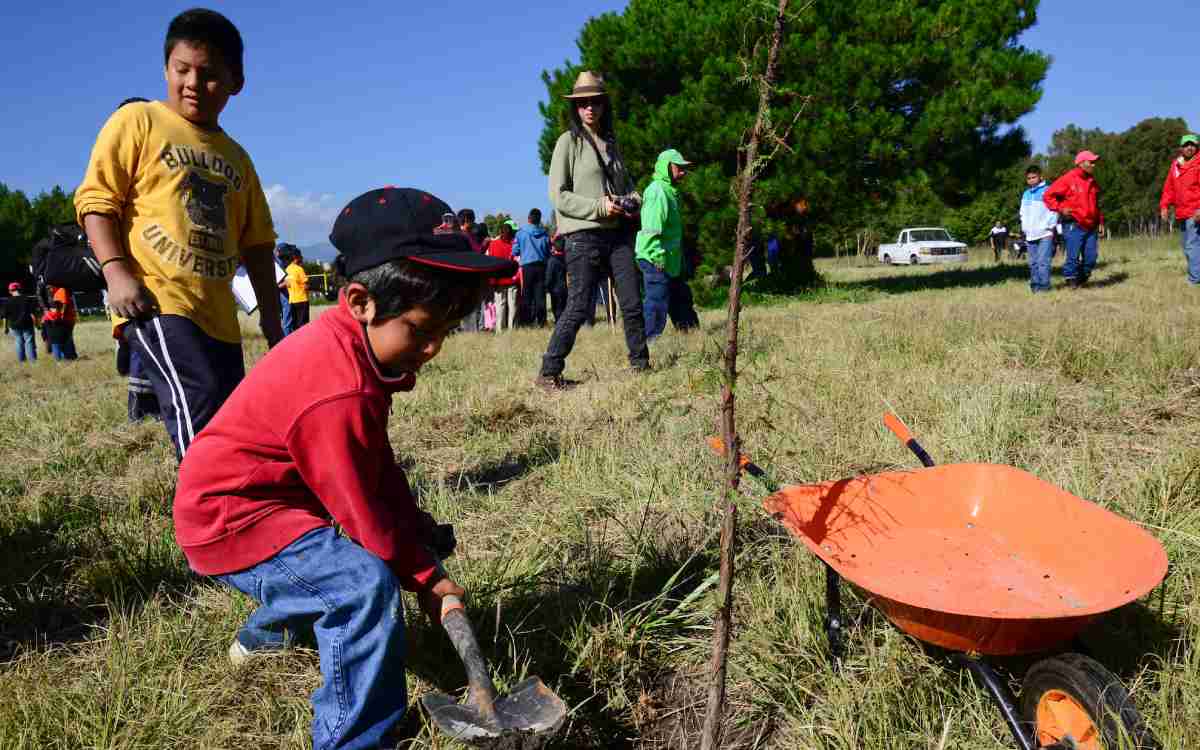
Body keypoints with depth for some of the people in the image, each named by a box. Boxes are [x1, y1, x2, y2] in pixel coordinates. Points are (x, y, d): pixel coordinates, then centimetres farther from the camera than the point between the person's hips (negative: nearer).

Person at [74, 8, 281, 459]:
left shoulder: (236, 158, 21)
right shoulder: (138, 121, 6)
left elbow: (256, 244, 22)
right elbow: (96, 199, 0)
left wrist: (272, 323, 18)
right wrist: (117, 272, -16)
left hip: (218, 315, 6)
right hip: (157, 302, -6)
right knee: (201, 412, -24)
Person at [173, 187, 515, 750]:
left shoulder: (348, 342, -1)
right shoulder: (337, 392, -32)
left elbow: (375, 460, 10)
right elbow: (362, 512, -22)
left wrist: (412, 521, 4)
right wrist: (425, 578, -10)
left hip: (275, 494, 10)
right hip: (230, 519, -10)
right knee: (367, 586, -30)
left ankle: (266, 632, 49)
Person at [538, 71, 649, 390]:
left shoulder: (611, 142, 16)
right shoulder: (569, 141, -1)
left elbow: (627, 182, 28)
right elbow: (558, 195, -8)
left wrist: (633, 200, 4)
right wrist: (599, 206, -16)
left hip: (618, 233, 6)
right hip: (583, 235, -6)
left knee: (633, 303, 5)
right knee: (579, 307, -7)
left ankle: (640, 363, 19)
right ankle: (549, 373, 1)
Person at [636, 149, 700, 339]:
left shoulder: (670, 191, 18)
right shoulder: (657, 191, -15)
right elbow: (652, 229, -23)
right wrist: (658, 257, -26)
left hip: (669, 263, 11)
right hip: (656, 262, -11)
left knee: (681, 300, 18)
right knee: (657, 305, -6)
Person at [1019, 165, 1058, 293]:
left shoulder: (1047, 191, -1)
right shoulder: (1026, 194, 17)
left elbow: (1053, 210, -5)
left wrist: (1051, 227, -10)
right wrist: (1024, 228, 12)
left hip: (1045, 234, -6)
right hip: (1030, 235, 6)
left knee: (1043, 261, -13)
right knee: (1033, 263, 7)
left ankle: (1044, 285, -12)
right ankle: (1035, 284, 12)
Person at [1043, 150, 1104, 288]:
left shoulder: (1092, 182, 17)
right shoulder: (1068, 179, -5)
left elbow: (1096, 205, 27)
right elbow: (1048, 196, -7)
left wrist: (1100, 222, 21)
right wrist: (1060, 209, -14)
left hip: (1091, 227, 7)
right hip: (1074, 226, -7)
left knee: (1091, 256, 3)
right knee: (1073, 256, -8)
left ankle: (1082, 278, 21)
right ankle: (1071, 279, 7)